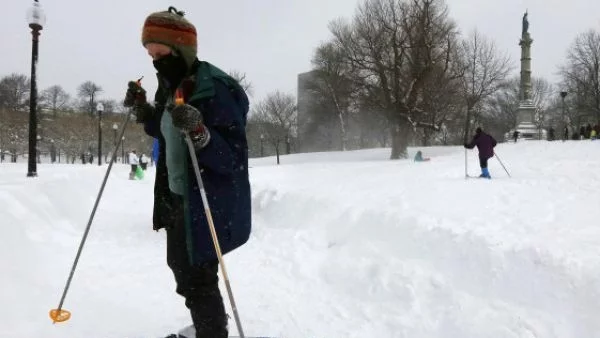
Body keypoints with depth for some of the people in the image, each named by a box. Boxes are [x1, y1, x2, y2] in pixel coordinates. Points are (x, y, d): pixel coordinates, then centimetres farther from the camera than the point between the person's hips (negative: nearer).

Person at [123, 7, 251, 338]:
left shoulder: (215, 88, -23)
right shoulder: (171, 88, 5)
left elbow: (234, 161, -27)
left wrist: (199, 131, -42)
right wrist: (143, 111, 6)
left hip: (210, 205, -10)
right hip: (176, 198, 10)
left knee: (197, 281, -1)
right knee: (181, 269, 25)